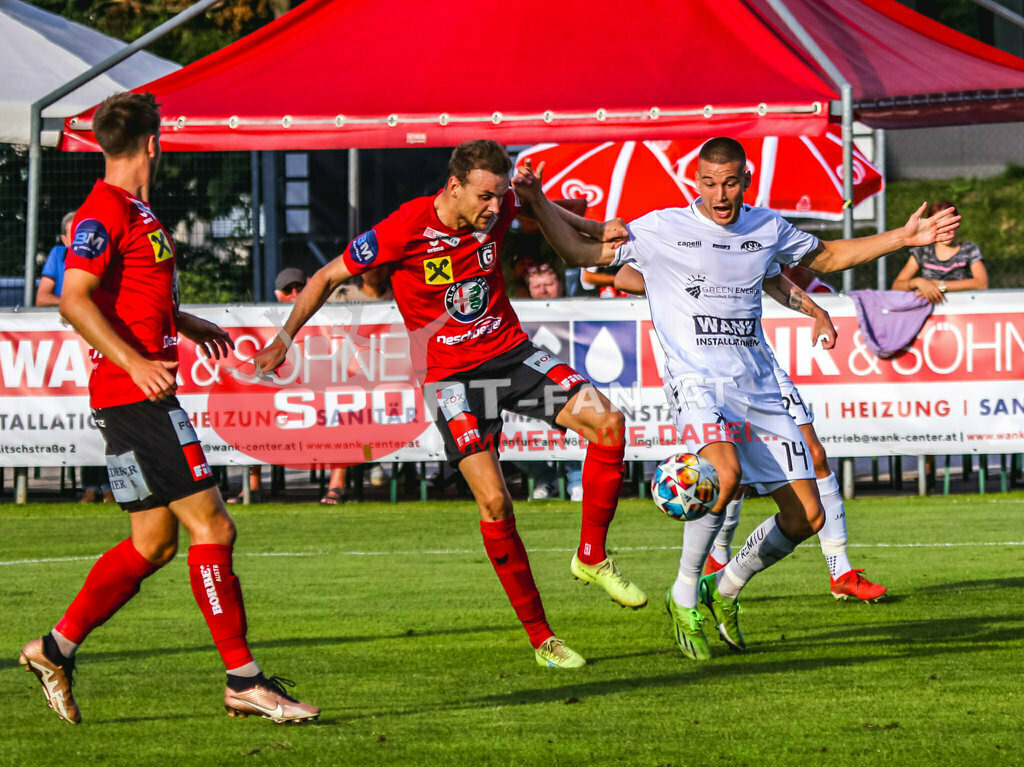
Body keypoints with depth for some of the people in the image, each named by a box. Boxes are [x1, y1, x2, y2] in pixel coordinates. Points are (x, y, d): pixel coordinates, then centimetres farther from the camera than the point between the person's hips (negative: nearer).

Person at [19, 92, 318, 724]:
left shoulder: (134, 211, 17)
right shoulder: (104, 213, -13)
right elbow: (75, 299, -22)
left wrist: (186, 324, 40)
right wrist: (135, 362, -29)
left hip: (145, 398, 10)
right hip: (136, 398, -10)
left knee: (153, 542, 12)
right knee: (212, 527, -10)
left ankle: (56, 649, 17)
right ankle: (244, 680, -8)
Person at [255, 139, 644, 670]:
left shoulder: (498, 210, -6)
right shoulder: (403, 232, -19)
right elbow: (329, 277, -5)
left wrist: (596, 230, 15)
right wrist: (283, 339, -3)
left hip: (511, 352, 4)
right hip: (451, 376, -4)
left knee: (608, 422, -18)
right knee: (493, 500, -17)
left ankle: (592, 557, -1)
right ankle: (540, 637, -6)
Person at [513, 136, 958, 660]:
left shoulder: (767, 228, 11)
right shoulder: (663, 229, -2)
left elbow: (826, 257, 28)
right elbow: (581, 251, 4)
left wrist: (904, 238, 22)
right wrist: (538, 203, -10)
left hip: (758, 389, 5)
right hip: (696, 380, -5)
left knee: (806, 516, -2)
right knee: (725, 472, -34)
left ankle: (725, 588, 24)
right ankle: (684, 598, -14)